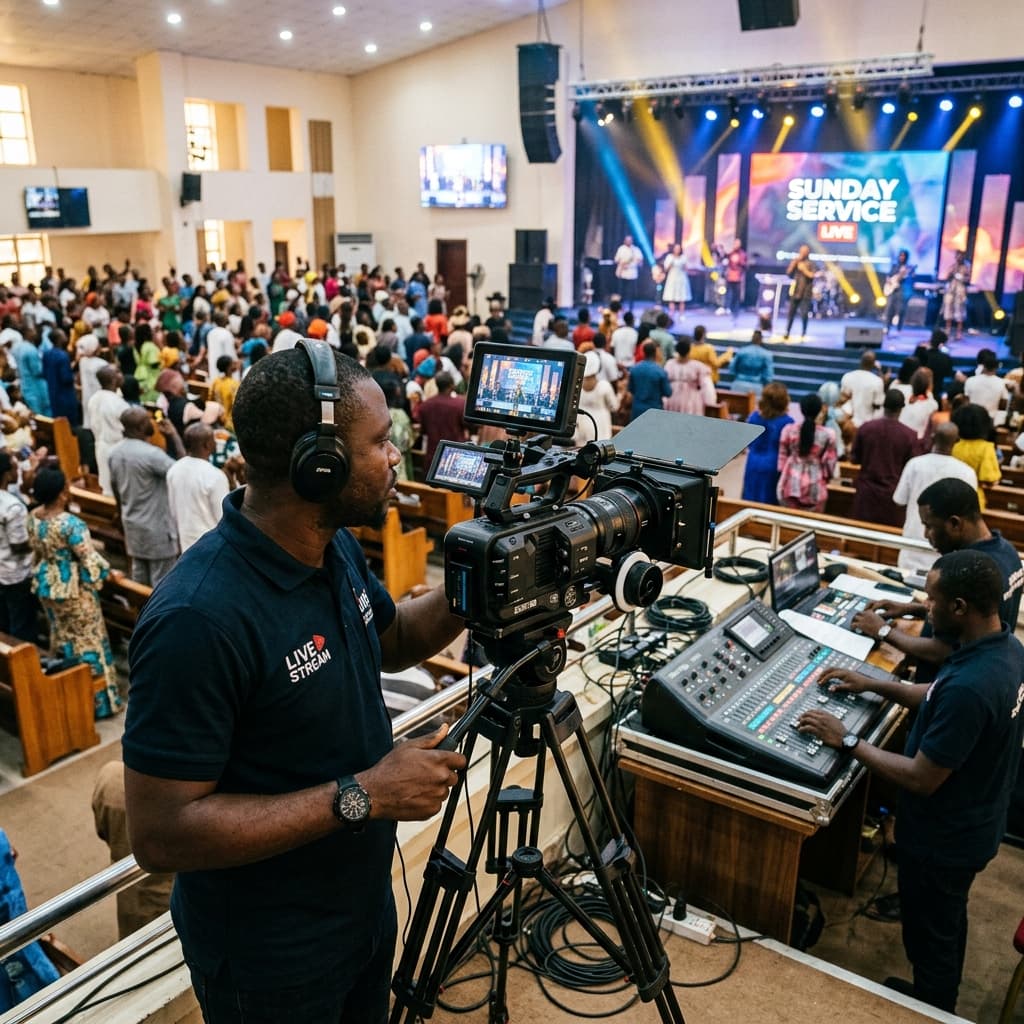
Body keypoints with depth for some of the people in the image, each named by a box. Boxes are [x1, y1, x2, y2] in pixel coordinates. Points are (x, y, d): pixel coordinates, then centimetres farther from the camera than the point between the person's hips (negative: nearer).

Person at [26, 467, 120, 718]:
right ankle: (98, 700, 13)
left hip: (45, 585, 8)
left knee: (61, 637, 22)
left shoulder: (33, 518, -2)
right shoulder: (71, 524, -27)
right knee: (87, 640, 4)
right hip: (71, 588, -8)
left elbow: (36, 551, 11)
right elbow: (89, 559, -23)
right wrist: (109, 572, -4)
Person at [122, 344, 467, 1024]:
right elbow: (161, 833, -29)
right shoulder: (199, 619, -33)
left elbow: (392, 642, 11)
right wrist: (362, 795, -29)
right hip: (268, 954, -7)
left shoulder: (336, 547, -7)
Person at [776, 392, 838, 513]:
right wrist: (826, 477, 17)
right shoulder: (828, 434, -11)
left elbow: (782, 456, 1)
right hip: (815, 486, -1)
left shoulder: (789, 429, -7)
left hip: (791, 482, 2)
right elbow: (830, 461, -1)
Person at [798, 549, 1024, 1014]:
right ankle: (937, 999, 53)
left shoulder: (969, 686, -39)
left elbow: (921, 779, -30)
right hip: (973, 823, 9)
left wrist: (847, 740, -22)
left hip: (943, 838, -9)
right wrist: (874, 685, 5)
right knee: (947, 923, 31)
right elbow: (939, 699, 10)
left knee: (930, 936, 17)